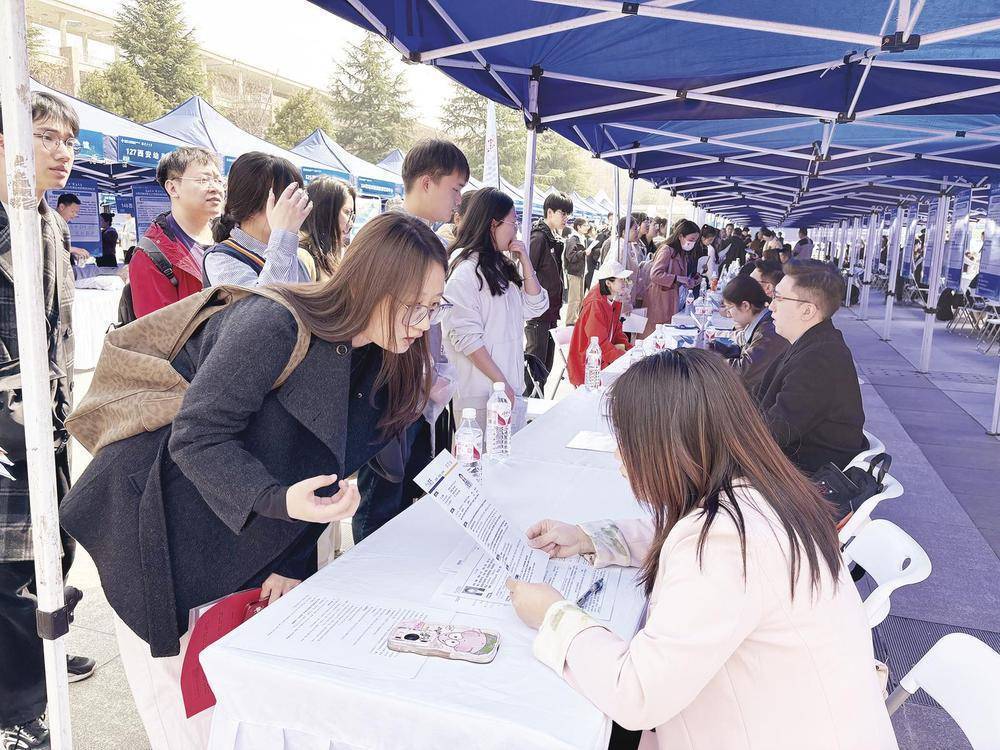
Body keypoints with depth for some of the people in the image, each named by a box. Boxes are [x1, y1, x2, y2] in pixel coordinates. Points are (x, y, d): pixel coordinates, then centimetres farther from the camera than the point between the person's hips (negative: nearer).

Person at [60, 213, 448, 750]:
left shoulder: (377, 358, -4)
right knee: (181, 691, 6)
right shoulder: (273, 326, -28)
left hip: (240, 543, 6)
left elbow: (323, 472, 1)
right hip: (156, 520, -6)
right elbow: (196, 437, -27)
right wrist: (279, 501, -40)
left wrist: (292, 564, -2)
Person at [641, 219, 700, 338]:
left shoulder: (682, 253, 16)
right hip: (660, 300, -9)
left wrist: (691, 282, 6)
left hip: (672, 300, 9)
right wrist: (678, 279, -25)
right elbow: (654, 274, -23)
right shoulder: (667, 250, -12)